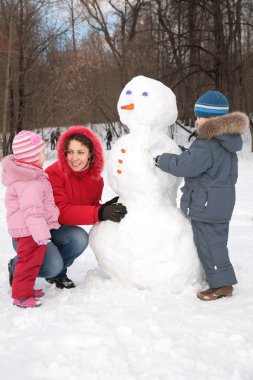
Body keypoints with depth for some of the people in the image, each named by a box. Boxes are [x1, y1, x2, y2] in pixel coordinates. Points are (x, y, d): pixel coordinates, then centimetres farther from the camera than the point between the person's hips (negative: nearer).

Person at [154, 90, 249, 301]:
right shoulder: (228, 142, 8)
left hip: (206, 205, -10)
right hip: (221, 204, 10)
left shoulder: (206, 147, -24)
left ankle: (222, 283, 6)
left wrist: (161, 159, -11)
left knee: (209, 243, 0)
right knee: (216, 240, 19)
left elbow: (183, 165, -24)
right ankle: (221, 280, 30)